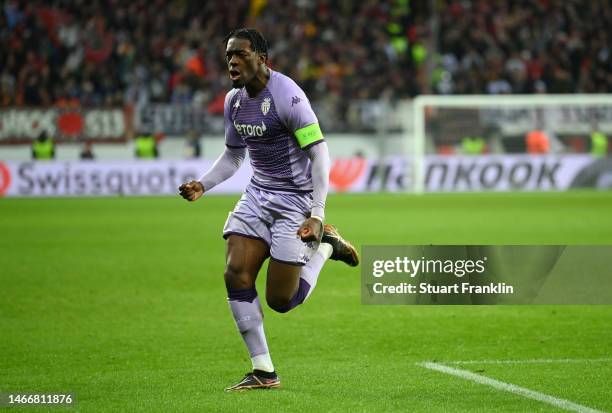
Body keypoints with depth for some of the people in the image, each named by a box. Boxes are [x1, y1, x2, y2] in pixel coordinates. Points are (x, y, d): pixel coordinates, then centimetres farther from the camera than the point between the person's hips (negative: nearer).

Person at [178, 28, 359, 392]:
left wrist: (317, 215, -25)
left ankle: (325, 244, 21)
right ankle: (264, 372, -2)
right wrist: (202, 185, 1)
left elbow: (319, 153, -19)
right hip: (257, 196, 7)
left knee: (281, 300, -6)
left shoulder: (287, 96, -19)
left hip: (295, 199, -7)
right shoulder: (234, 101, 5)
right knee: (236, 274, -11)